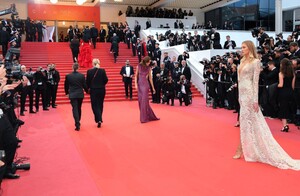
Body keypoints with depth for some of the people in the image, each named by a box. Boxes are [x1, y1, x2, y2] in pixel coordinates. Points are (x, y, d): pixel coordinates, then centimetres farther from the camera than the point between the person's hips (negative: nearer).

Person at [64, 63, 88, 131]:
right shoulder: (82, 75, -5)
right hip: (80, 94, 2)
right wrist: (87, 91, 21)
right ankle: (78, 122, 31)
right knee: (79, 109, 17)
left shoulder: (68, 76, -5)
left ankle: (77, 124, -15)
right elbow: (84, 85, 1)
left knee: (75, 109, -3)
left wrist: (67, 93, 22)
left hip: (72, 95, -2)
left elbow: (66, 86, 5)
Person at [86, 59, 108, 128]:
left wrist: (88, 88, 14)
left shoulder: (89, 71, -8)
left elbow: (87, 81, -3)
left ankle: (99, 119, -14)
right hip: (101, 90, 2)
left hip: (93, 90, -2)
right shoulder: (102, 71, -6)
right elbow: (106, 80, -3)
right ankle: (99, 119, 24)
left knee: (95, 105, 4)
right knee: (100, 105, 15)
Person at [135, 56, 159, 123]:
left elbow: (150, 78, 6)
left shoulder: (149, 68, 2)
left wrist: (153, 87, 7)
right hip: (139, 84, 2)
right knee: (140, 101, 4)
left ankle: (144, 118, -3)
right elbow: (136, 76, 4)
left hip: (145, 84, -2)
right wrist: (136, 84, -7)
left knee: (144, 101, -7)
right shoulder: (139, 66, 1)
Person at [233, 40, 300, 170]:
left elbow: (255, 81, -12)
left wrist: (255, 100, -15)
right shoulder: (243, 61, 14)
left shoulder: (255, 62, -7)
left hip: (249, 93, -8)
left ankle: (241, 149, 3)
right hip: (242, 93, 8)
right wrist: (239, 96, 15)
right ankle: (247, 148, 18)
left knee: (245, 121, -4)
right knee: (245, 121, 10)